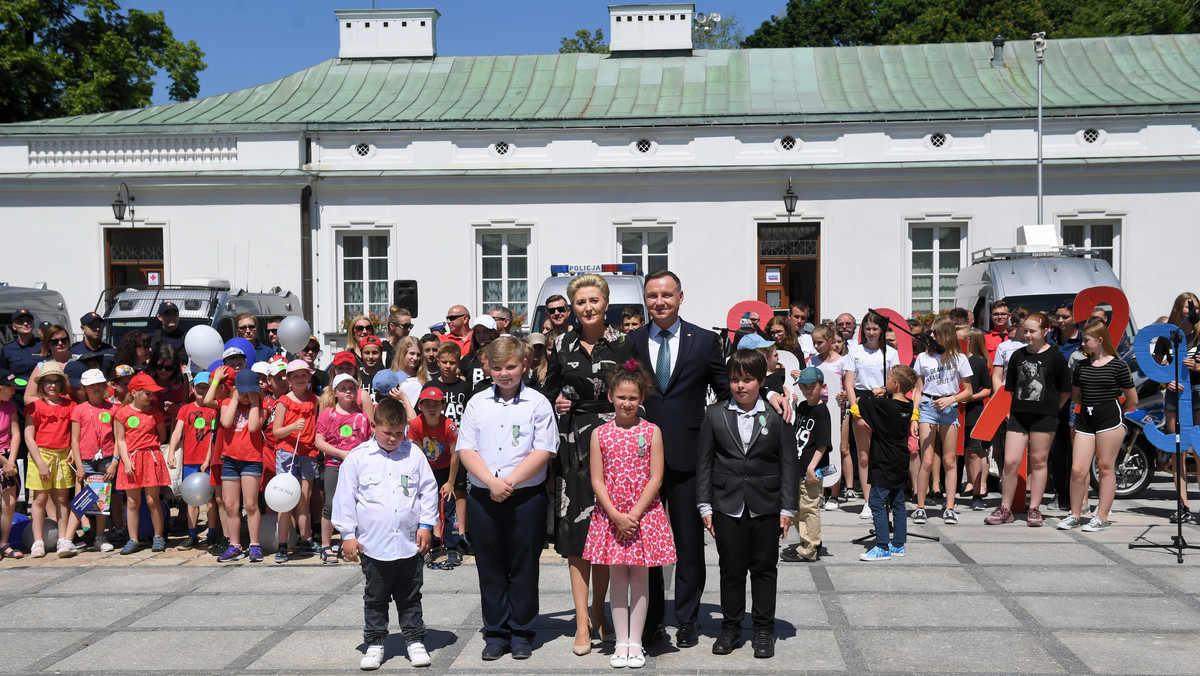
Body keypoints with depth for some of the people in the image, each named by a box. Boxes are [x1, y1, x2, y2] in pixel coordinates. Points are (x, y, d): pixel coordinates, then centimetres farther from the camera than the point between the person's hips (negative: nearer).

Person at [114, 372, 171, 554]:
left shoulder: (155, 413, 7)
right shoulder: (123, 413, 1)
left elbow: (162, 437, 16)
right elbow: (120, 440, 0)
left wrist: (146, 444, 6)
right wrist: (126, 460, -9)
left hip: (152, 457, 1)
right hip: (131, 460, -1)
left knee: (152, 500, 1)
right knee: (132, 502, 4)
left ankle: (158, 537, 12)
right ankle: (133, 540, 12)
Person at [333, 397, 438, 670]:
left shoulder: (414, 455, 1)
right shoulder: (357, 458, -4)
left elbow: (428, 490, 6)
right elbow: (345, 497, -2)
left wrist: (426, 524, 1)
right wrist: (348, 535, -3)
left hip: (410, 543, 1)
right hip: (373, 544, -1)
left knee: (410, 597, 12)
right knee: (375, 598, 11)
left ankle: (415, 640, 24)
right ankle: (375, 643, 23)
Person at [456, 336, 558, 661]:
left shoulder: (537, 403, -2)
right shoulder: (477, 403, 6)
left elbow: (544, 451, -8)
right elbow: (466, 450, 1)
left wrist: (510, 481, -16)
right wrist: (491, 482, -13)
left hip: (526, 498, -2)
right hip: (483, 497, 2)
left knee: (523, 566, 6)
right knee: (490, 567, 9)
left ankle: (521, 632, 19)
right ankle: (496, 633, 20)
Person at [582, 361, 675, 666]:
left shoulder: (651, 432, -2)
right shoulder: (599, 434, 1)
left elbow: (655, 478, -6)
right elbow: (597, 481, -2)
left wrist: (635, 514, -14)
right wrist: (616, 516, -12)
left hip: (644, 513, -1)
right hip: (610, 515, 1)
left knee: (640, 579, 5)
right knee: (618, 579, 7)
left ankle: (635, 642, 14)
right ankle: (621, 642, 15)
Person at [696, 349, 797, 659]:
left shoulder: (777, 415, -2)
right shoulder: (714, 414, 1)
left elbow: (788, 463, 0)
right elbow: (704, 461, 3)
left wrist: (787, 508, -4)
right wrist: (704, 505, -1)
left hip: (766, 506, -1)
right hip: (727, 505, 1)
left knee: (764, 569, 8)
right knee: (731, 569, 8)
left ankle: (764, 630, 20)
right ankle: (730, 628, 21)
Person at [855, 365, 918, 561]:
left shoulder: (882, 405, -20)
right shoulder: (908, 405, 3)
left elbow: (855, 409, -18)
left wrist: (871, 394, -5)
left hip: (884, 466, -8)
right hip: (900, 464, 8)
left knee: (877, 503, -4)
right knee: (897, 503, 14)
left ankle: (883, 547, -4)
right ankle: (899, 544, 21)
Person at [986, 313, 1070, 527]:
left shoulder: (1055, 357, -2)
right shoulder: (1018, 355, 9)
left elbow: (1065, 391, 4)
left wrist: (1051, 409, 6)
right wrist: (1009, 410, 11)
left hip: (1044, 417, -3)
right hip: (1018, 415, 3)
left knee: (1038, 461, 5)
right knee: (1010, 461, -3)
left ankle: (1034, 509, 15)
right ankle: (1005, 509, 7)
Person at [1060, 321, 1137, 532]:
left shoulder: (1118, 365, -4)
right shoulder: (1082, 366, 10)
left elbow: (1132, 399, 2)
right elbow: (1075, 395, 23)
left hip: (1110, 418, -4)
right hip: (1085, 419, 5)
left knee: (1105, 467, 2)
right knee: (1077, 469, -1)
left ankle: (1102, 517, 10)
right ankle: (1075, 514, 13)